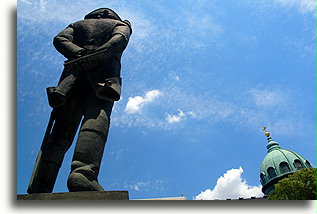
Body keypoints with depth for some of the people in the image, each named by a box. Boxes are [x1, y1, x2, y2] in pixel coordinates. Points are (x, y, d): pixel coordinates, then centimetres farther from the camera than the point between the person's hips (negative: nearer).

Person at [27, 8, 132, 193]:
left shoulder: (78, 25, 36)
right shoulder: (121, 24, 29)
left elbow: (60, 40, 13)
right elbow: (120, 40, 3)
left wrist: (79, 53, -2)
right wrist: (96, 56, -8)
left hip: (72, 75, 3)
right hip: (104, 77, -2)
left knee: (61, 130, -6)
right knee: (97, 119, -23)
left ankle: (39, 189, -19)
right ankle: (83, 173, -48)